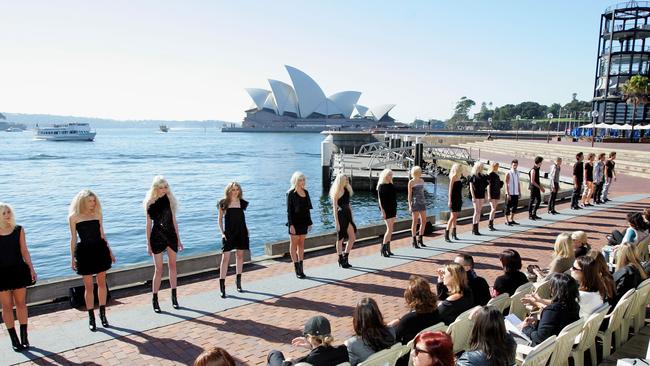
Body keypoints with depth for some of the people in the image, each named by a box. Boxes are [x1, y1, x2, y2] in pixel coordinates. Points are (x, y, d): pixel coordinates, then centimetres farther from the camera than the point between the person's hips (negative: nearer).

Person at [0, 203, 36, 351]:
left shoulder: (18, 230, 0)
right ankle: (14, 339, 16)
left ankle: (24, 337, 19)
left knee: (21, 303, 9)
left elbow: (24, 250, 4)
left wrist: (31, 268, 0)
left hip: (18, 270, 2)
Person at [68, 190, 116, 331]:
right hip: (84, 252, -2)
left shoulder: (98, 214, 4)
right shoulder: (74, 217, -3)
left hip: (100, 249, 3)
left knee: (102, 283, 9)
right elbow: (73, 238, 1)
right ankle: (91, 318, 16)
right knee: (88, 286, 4)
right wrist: (72, 258, 0)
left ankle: (102, 314, 23)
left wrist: (110, 251, 12)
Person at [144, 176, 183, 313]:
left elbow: (174, 220, 8)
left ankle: (174, 296, 21)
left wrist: (178, 239, 9)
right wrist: (148, 243, -2)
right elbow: (149, 224, -1)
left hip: (171, 235, 3)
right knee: (158, 269, -2)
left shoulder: (169, 199, 3)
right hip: (157, 237, -3)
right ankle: (155, 300, 10)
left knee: (172, 266, 9)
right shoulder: (150, 203, -4)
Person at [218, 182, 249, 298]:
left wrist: (246, 230, 8)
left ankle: (238, 282, 23)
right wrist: (222, 232, -8)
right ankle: (222, 286, -5)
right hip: (228, 232, -3)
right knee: (225, 258, -7)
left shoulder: (242, 203, 6)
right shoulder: (223, 203, -2)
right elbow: (220, 219, 1)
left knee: (240, 256, 10)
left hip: (241, 232, 3)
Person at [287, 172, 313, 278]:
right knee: (294, 244, 3)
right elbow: (289, 210, -12)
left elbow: (307, 209, 13)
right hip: (295, 222, -6)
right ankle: (297, 270, 8)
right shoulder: (291, 193, -10)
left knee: (301, 244, 10)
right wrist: (291, 225, -17)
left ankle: (301, 268, 17)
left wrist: (309, 222, 11)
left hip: (303, 221, 6)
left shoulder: (305, 192, 8)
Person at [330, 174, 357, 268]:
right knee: (340, 238, 4)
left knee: (352, 237, 7)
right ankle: (340, 260, 17)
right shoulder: (337, 192, -12)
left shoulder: (347, 190, 10)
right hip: (340, 215, -7)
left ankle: (345, 257, 20)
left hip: (348, 215, 8)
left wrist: (352, 217, 16)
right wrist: (336, 222, -16)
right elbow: (334, 208, -13)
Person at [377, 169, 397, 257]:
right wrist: (382, 211, -19)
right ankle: (383, 248, -5)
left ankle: (388, 248, 14)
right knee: (389, 229, -11)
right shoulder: (381, 186, -9)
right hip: (386, 209, -7)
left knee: (390, 229, 8)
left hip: (392, 209, 7)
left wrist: (395, 210, 16)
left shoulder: (391, 185, 12)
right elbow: (380, 199, -13)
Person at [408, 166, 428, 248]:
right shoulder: (411, 182, -6)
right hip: (415, 202, -6)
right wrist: (410, 205, -11)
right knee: (415, 222, -1)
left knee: (424, 221, 5)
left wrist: (424, 202, 17)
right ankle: (414, 242, 7)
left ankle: (420, 239, 19)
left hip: (422, 202, 6)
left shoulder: (422, 180, 12)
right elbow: (409, 195, -6)